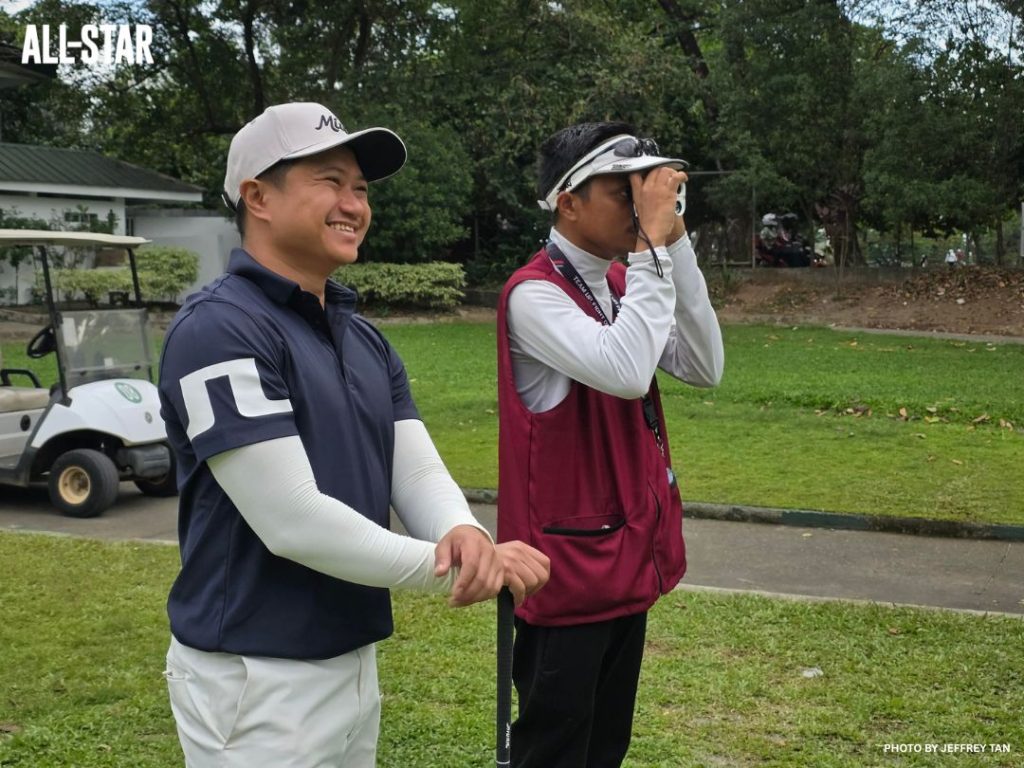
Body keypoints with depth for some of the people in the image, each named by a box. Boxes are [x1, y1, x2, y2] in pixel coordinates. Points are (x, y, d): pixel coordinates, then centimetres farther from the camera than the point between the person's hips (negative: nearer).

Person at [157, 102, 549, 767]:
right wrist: (452, 570, -17)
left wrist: (462, 533, -22)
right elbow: (292, 521, -23)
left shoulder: (367, 341, 10)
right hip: (257, 678, -8)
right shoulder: (219, 331, -18)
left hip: (355, 657, 8)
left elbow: (418, 473, 1)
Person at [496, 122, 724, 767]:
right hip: (567, 567, -8)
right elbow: (625, 373, -32)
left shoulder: (623, 284, 8)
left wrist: (676, 243, -8)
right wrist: (652, 241, -26)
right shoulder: (533, 293, -18)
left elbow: (705, 368, -1)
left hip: (629, 556, 8)